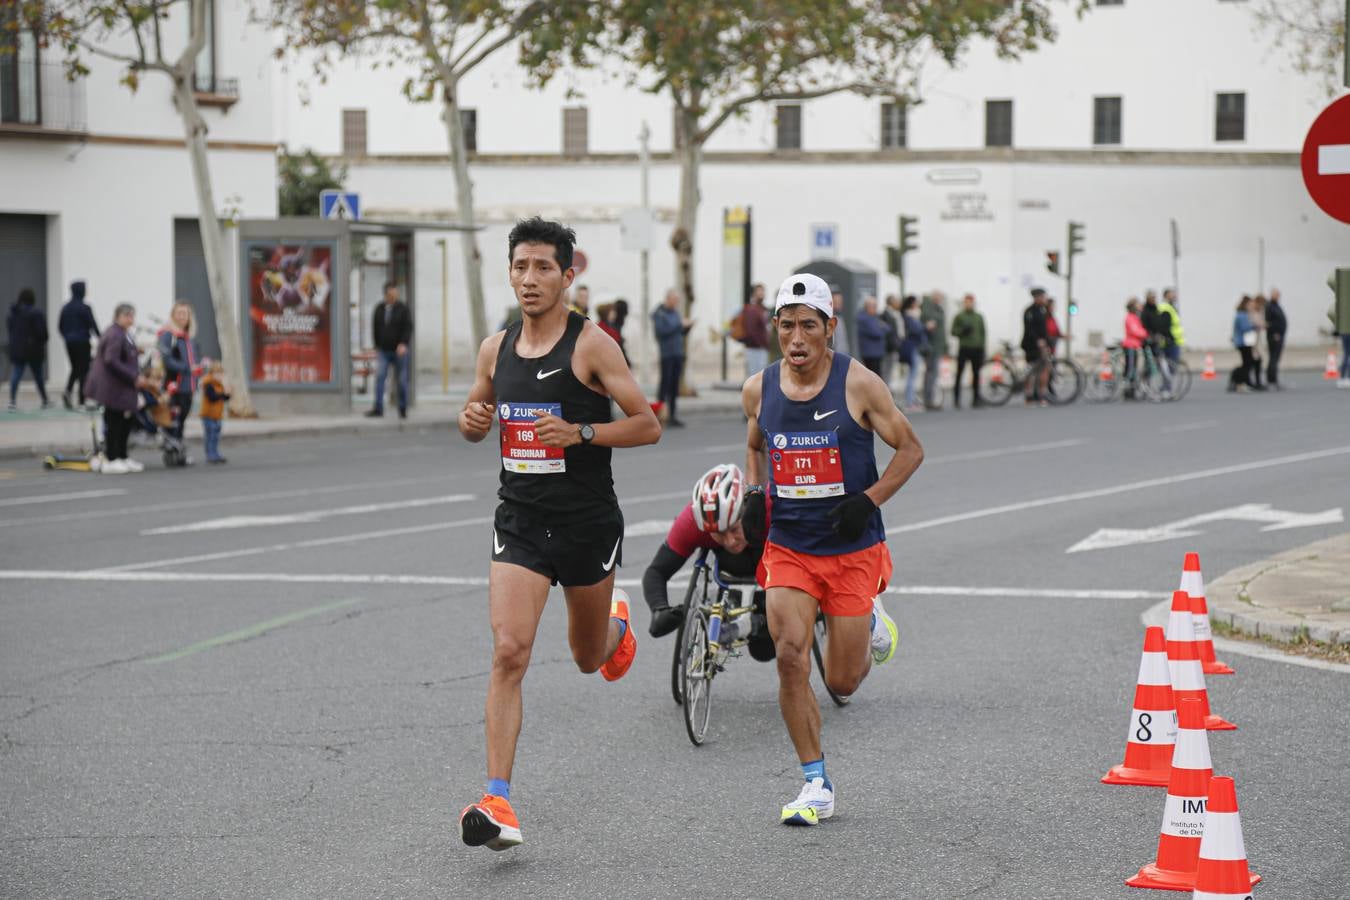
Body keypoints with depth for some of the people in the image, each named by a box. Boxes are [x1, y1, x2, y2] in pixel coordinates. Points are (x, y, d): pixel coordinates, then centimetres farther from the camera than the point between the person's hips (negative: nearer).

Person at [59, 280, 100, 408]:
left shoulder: (66, 307, 6)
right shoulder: (84, 308, -13)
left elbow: (60, 325, 11)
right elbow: (93, 325, -12)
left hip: (69, 343, 6)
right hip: (82, 342, -6)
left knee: (75, 368, 17)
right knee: (83, 369, 2)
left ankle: (67, 391, -8)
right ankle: (82, 401, 1)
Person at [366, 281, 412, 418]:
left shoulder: (403, 308, -2)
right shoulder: (379, 309, 8)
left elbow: (408, 328, -8)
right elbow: (375, 328, 16)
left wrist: (403, 344, -21)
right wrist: (377, 345, 13)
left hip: (399, 350, -2)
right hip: (384, 350, 2)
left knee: (402, 380, 3)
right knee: (380, 377, -11)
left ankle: (403, 409, 13)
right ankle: (378, 408, -12)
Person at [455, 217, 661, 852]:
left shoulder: (591, 344, -9)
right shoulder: (495, 348, 5)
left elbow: (647, 424, -9)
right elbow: (476, 420, 20)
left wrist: (579, 432, -22)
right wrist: (472, 419, -5)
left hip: (587, 523, -2)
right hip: (520, 521, 2)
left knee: (589, 658, 17)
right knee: (508, 653, -14)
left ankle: (616, 625, 56)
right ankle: (498, 803, -17)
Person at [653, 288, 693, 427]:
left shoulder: (676, 312, 16)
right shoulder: (658, 313, -5)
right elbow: (661, 331, -18)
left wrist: (688, 326, -1)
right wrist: (680, 324, -16)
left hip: (678, 354, 7)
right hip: (666, 354, -7)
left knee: (674, 386, 7)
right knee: (665, 384, -7)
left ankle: (672, 415, 10)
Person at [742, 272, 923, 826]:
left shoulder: (858, 384, -10)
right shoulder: (759, 390, 0)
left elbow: (910, 449, -1)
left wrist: (869, 500, -14)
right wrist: (752, 496, 5)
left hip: (852, 550, -2)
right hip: (788, 546, 2)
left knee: (842, 681, 2)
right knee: (790, 658, -16)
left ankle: (871, 625, 39)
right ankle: (816, 786, -3)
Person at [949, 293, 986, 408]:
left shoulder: (979, 317, 13)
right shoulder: (959, 316, 4)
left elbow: (983, 333, 14)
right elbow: (953, 331, 2)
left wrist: (982, 350, 7)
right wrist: (962, 330, -17)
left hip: (976, 348, 3)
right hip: (964, 348, -3)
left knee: (976, 374, 4)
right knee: (959, 373, -6)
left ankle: (976, 399, 10)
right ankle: (956, 399, -4)